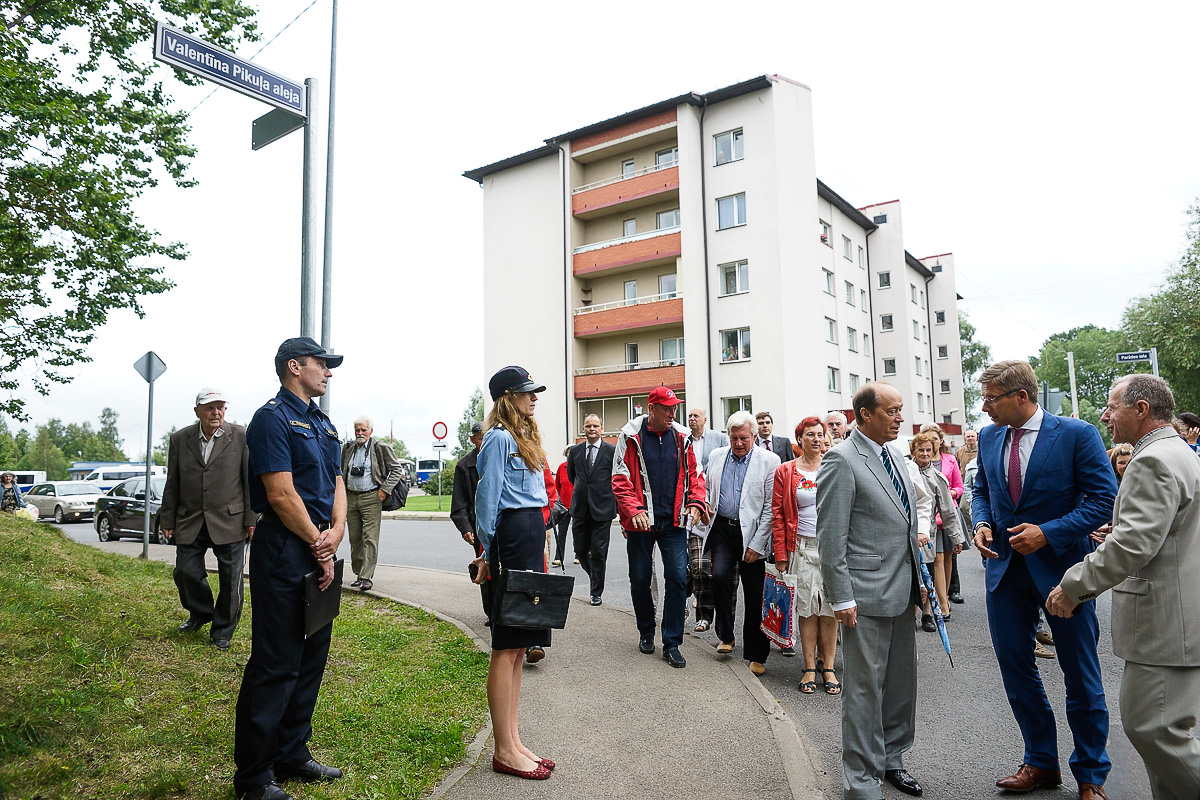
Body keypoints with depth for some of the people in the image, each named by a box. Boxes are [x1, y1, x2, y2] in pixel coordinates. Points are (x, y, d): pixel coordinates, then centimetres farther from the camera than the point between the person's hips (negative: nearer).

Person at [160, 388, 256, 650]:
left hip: (230, 521, -3)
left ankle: (222, 631, 22)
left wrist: (251, 519, -6)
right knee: (186, 572, 7)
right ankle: (201, 613, 36)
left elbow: (251, 480, -3)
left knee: (230, 578, 4)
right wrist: (167, 521, 9)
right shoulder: (179, 439, 5)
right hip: (190, 522, 3)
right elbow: (172, 484, 10)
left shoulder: (241, 437, -4)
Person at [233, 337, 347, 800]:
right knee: (275, 665, -1)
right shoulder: (273, 418, -10)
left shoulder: (323, 424, 18)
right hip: (284, 552, -9)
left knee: (310, 659, 15)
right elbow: (282, 494, -17)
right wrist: (319, 547, -11)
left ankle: (292, 756, 29)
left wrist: (337, 531, -4)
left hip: (321, 552, 9)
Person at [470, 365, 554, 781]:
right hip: (513, 536, -10)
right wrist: (488, 554, -10)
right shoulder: (500, 438, -9)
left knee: (518, 645, 13)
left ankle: (512, 742, 22)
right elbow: (488, 498, -11)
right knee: (508, 647, -2)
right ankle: (504, 751, 8)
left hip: (531, 536, 10)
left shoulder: (524, 438, 20)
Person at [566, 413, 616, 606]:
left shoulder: (611, 451, -3)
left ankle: (597, 592, 14)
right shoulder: (575, 451, 7)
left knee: (599, 552, 0)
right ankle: (594, 576, 35)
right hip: (580, 509, 4)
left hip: (602, 509, -3)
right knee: (580, 550, 8)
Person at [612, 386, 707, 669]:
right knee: (640, 579, 10)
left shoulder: (681, 437, 5)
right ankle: (646, 632, 33)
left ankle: (672, 643, 9)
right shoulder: (631, 437, -4)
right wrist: (634, 510, -18)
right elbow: (620, 479, -5)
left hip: (674, 521, 2)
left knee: (677, 578, -3)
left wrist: (695, 503, -5)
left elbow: (693, 475, 11)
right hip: (641, 521, -2)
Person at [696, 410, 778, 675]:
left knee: (754, 597, 3)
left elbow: (771, 507, -7)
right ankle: (726, 636, 5)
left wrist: (757, 544, -11)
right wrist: (705, 503, 0)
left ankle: (756, 656, 20)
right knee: (720, 576, -19)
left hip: (752, 534, -2)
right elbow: (705, 486, 22)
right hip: (722, 529, 3)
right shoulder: (716, 456, 8)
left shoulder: (769, 461, -5)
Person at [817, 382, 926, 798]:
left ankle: (890, 758, 38)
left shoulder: (895, 455, 12)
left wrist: (918, 579, 16)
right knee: (864, 689, 3)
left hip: (902, 592, 8)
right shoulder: (842, 460, -15)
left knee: (901, 681, 19)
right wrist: (841, 598, -17)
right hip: (867, 595, -8)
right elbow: (831, 538, -16)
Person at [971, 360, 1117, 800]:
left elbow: (1105, 499, -13)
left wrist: (1048, 532, -21)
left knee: (1081, 677, 10)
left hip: (1061, 566, -5)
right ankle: (1041, 763, 32)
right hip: (1005, 567, 5)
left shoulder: (1076, 433, -13)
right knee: (1015, 669, 13)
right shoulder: (989, 437, 4)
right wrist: (982, 523, -5)